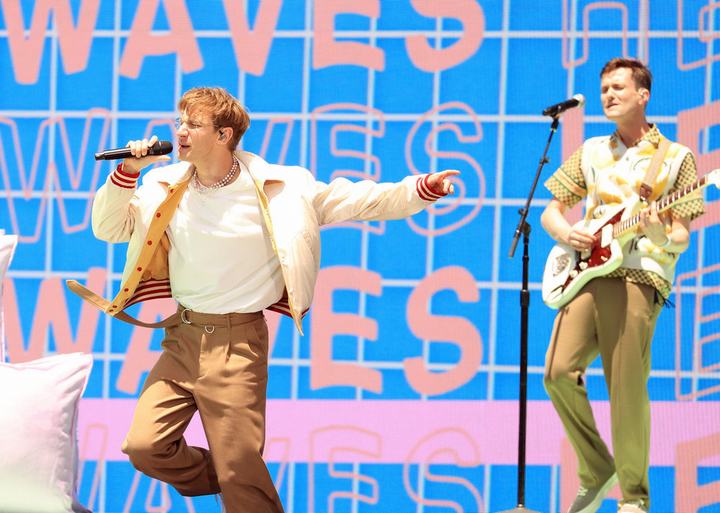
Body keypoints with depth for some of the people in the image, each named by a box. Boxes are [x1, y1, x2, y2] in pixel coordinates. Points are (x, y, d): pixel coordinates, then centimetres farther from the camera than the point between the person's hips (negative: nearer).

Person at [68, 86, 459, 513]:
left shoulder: (279, 188, -8)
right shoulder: (166, 187, 4)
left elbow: (357, 201, -5)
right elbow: (109, 229, 7)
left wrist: (421, 189, -17)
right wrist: (128, 173, -8)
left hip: (237, 341, -4)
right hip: (183, 337, 4)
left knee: (240, 471, -4)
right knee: (145, 446, -3)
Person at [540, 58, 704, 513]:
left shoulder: (676, 158, 7)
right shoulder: (591, 152, 19)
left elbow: (682, 238, 3)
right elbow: (551, 212, 21)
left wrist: (662, 238, -20)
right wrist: (565, 232, -1)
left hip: (639, 278, -4)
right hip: (586, 273, 4)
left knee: (627, 389, -10)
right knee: (559, 371, -12)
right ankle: (596, 471, 7)